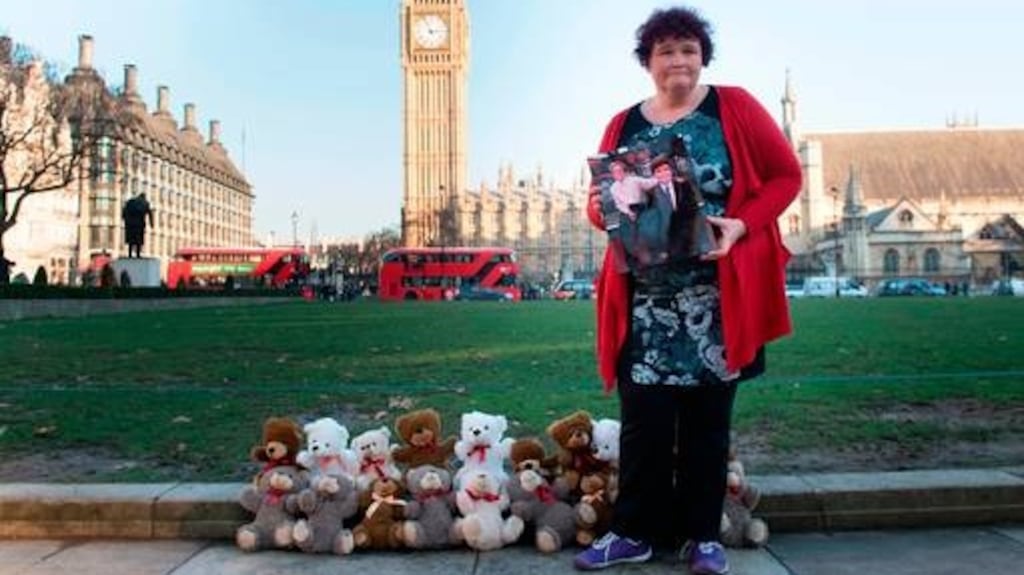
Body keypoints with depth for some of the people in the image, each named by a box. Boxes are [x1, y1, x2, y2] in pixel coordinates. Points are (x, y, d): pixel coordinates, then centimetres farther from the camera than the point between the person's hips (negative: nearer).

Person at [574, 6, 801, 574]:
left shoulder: (735, 107, 3)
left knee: (708, 416, 7)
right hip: (646, 299, 2)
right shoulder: (623, 125, 10)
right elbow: (597, 200, 12)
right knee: (643, 417, 1)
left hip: (718, 296, -1)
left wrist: (742, 224, -14)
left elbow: (785, 175, 2)